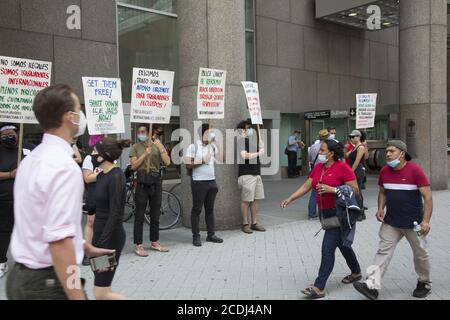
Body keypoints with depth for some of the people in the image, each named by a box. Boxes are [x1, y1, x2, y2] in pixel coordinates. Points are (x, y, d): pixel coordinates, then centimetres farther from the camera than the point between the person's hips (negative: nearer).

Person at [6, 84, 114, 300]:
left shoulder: (32, 159, 8)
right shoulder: (63, 165, -22)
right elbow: (58, 241, -28)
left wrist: (86, 248, 24)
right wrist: (78, 297, -26)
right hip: (49, 282, -9)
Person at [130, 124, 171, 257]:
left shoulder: (158, 145, 7)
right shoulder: (136, 147, 3)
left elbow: (167, 162, -4)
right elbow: (134, 166, -6)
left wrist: (160, 148, -13)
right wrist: (145, 154, -13)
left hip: (156, 181, 3)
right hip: (142, 182, -2)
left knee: (155, 214, 12)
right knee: (139, 215, -1)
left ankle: (154, 242, 24)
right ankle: (138, 245, 4)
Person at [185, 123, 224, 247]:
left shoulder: (212, 146, 12)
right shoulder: (194, 146, -5)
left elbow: (220, 158, 1)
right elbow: (188, 165, -11)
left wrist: (216, 143, -1)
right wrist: (202, 161, -15)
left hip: (212, 181, 6)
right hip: (199, 182, -6)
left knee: (210, 209, 11)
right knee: (197, 209, 1)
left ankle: (211, 234, 19)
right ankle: (196, 236, 7)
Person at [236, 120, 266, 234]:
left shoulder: (252, 140, 17)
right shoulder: (241, 141, -9)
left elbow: (262, 148, 23)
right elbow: (244, 155, -22)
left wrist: (257, 135, 13)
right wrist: (258, 153, -9)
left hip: (256, 173, 8)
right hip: (246, 174, -8)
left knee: (255, 200, 10)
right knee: (246, 200, -2)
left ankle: (254, 223, 17)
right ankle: (245, 224, 7)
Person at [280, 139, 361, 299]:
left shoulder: (343, 168, -15)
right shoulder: (318, 167, 6)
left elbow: (355, 190, -16)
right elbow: (306, 186, 5)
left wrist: (332, 189, -24)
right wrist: (290, 199, -4)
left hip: (339, 213, -8)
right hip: (325, 213, 8)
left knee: (328, 248, -10)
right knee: (342, 244, 22)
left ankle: (319, 287, -5)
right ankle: (356, 272, 43)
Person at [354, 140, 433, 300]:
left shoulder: (415, 170, -14)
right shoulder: (384, 171, 2)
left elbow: (428, 197, -14)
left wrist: (426, 220, -20)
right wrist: (381, 208, 0)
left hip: (413, 223, -4)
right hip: (391, 222, 4)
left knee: (420, 254, 13)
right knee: (383, 251, -3)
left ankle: (424, 283, 35)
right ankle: (372, 286, -7)